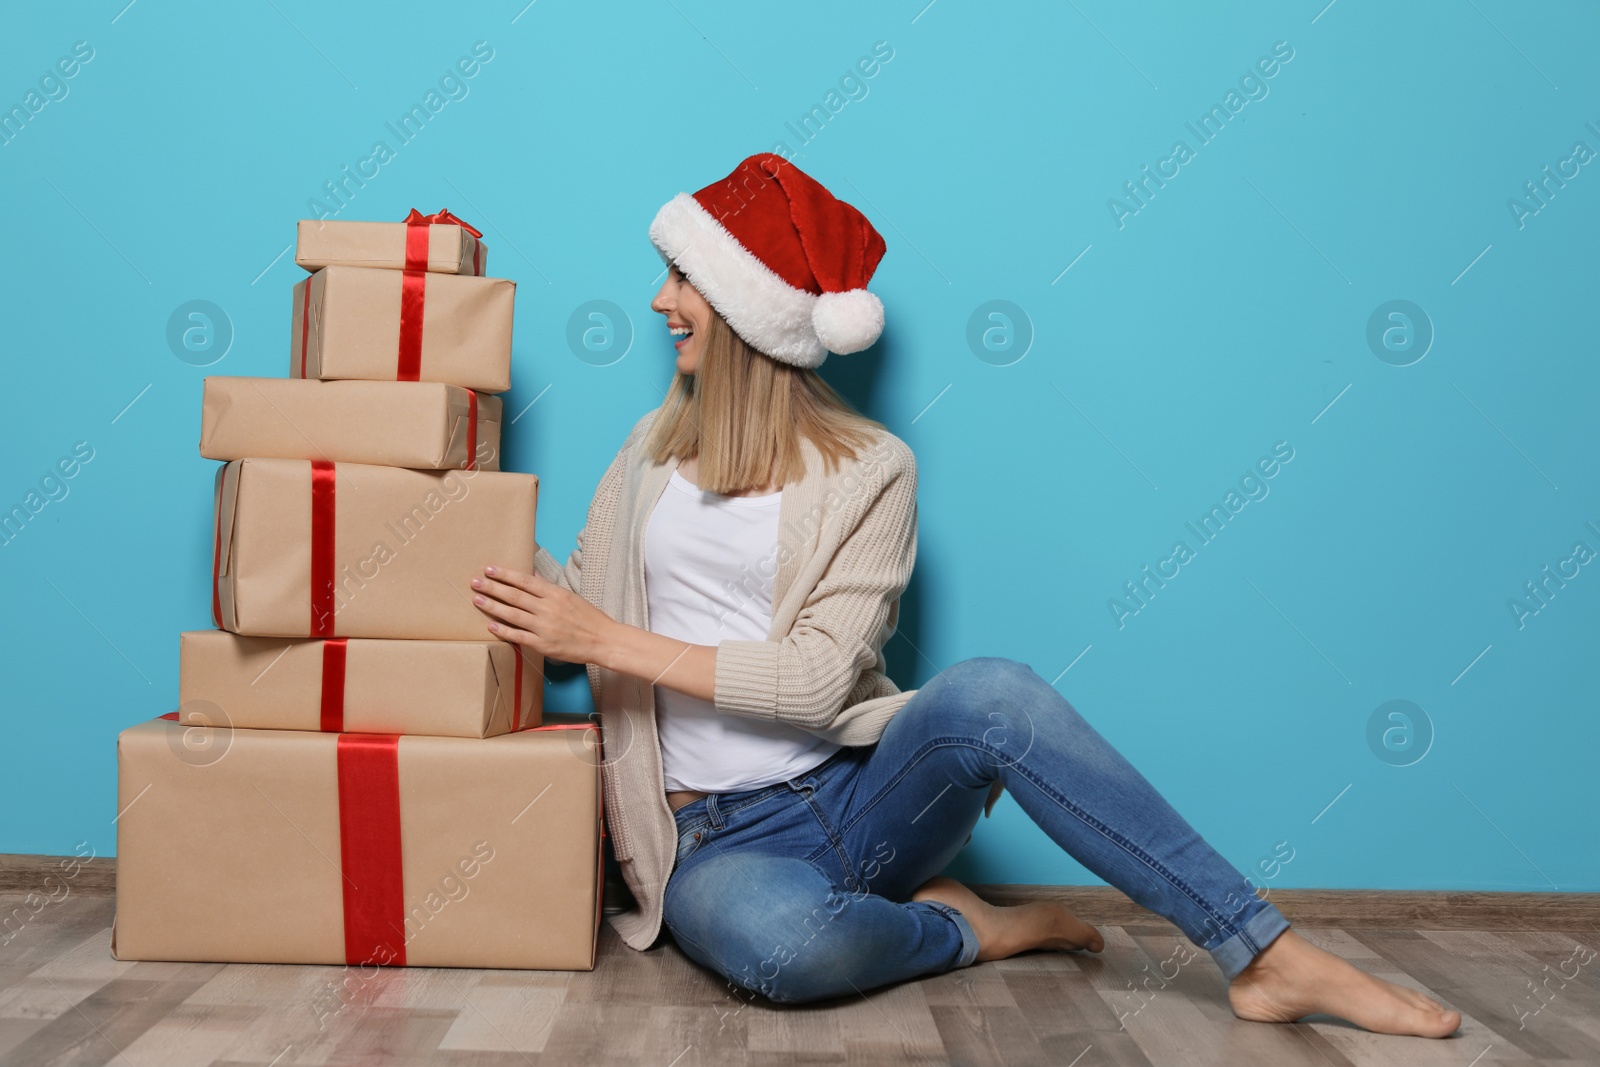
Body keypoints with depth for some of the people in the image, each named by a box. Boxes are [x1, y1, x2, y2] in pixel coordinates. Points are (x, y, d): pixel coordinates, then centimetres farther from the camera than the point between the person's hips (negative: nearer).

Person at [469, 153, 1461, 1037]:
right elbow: (574, 602, 16)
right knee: (778, 936, -36)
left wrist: (609, 639, -15)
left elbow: (819, 675, -13)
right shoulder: (659, 444, 12)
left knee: (988, 690, -33)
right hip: (718, 844, 1)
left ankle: (1271, 956, -20)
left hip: (856, 797, -1)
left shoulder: (867, 468, -2)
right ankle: (968, 930, -4)